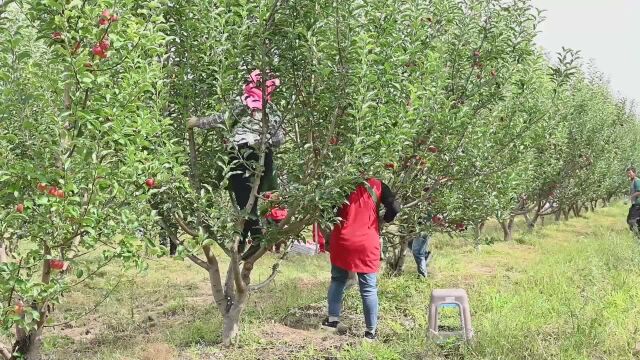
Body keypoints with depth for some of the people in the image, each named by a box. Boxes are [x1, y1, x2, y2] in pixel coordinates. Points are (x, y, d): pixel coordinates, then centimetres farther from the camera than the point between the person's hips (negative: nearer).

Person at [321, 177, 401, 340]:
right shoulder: (376, 185, -1)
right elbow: (395, 208, -8)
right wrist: (383, 220, 10)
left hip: (342, 242, 2)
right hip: (366, 245, -2)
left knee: (337, 280, 21)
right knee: (369, 289, 6)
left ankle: (332, 319, 20)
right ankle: (371, 330, 12)